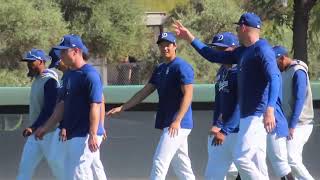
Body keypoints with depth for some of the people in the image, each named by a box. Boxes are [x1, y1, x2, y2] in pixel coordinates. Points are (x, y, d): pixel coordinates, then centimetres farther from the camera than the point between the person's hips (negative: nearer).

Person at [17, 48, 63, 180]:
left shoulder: (49, 81, -15)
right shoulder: (37, 80, 15)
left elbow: (49, 110, -22)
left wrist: (33, 128, -28)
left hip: (48, 132, -9)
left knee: (58, 169, -2)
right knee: (24, 169, 3)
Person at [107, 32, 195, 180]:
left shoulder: (181, 67, -10)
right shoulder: (160, 69, 17)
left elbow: (188, 95, -17)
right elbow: (144, 92, 20)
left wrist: (177, 120, -26)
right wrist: (122, 108, 13)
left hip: (178, 124, -9)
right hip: (168, 124, 9)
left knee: (160, 161, -15)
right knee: (181, 166, 11)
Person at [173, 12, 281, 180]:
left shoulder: (262, 50, -11)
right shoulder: (242, 52, 19)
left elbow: (274, 78, -23)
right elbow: (214, 56, 29)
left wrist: (270, 109, -35)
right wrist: (189, 37, 28)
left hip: (258, 115, -10)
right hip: (247, 116, 10)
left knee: (241, 158, -17)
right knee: (255, 163, 7)